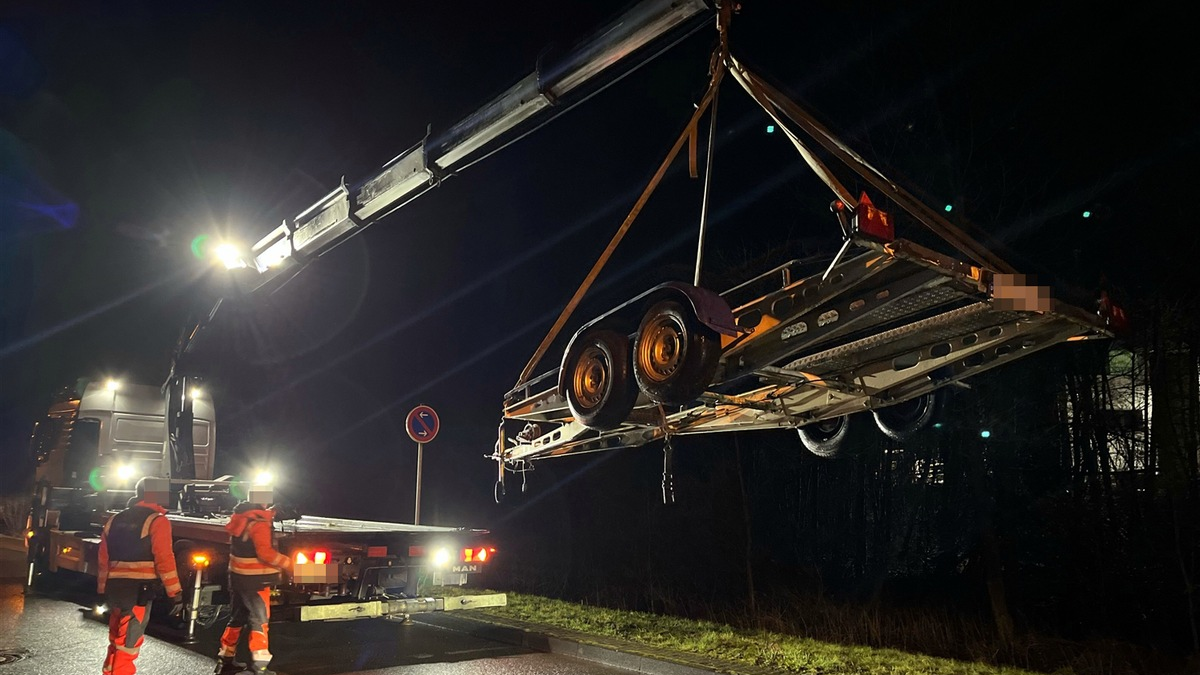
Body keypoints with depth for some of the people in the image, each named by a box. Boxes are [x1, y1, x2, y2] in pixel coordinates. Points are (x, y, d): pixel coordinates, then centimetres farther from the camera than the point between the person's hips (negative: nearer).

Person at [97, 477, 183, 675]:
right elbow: (164, 560, -13)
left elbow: (103, 558, 17)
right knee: (128, 642, -2)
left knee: (116, 639, 21)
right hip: (139, 589, -7)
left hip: (114, 587, 7)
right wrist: (175, 591, -10)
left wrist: (102, 589, 24)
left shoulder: (115, 520, 16)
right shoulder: (157, 521, -7)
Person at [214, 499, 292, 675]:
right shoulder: (260, 524, -19)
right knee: (259, 620, -5)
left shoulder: (244, 519, 10)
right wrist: (287, 564, -17)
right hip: (253, 580, -9)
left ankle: (225, 659, 26)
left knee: (237, 618, 19)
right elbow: (265, 552, -27)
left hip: (237, 577, 9)